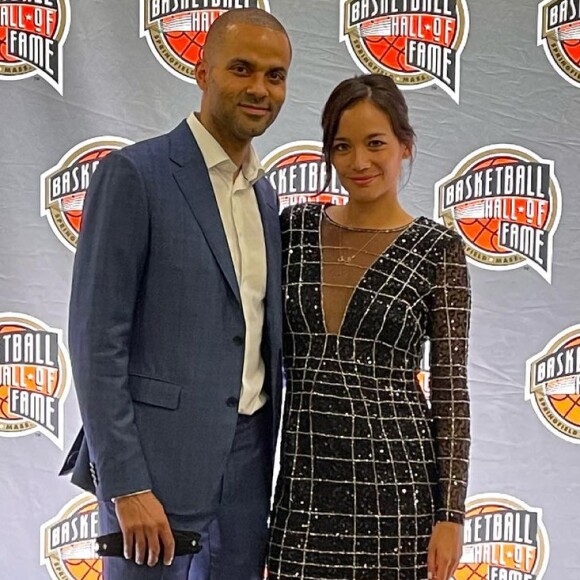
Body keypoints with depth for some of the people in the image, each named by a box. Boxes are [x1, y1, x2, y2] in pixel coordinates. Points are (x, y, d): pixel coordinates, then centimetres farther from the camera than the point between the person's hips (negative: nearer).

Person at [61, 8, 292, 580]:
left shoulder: (264, 193, 13)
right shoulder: (133, 174, -9)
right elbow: (96, 339, -13)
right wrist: (126, 486, -17)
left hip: (248, 456, 6)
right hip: (157, 458, -6)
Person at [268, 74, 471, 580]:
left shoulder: (438, 249, -5)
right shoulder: (296, 228, 5)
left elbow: (451, 388, -4)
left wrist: (450, 514, -7)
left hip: (396, 478, -3)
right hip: (304, 478, 3)